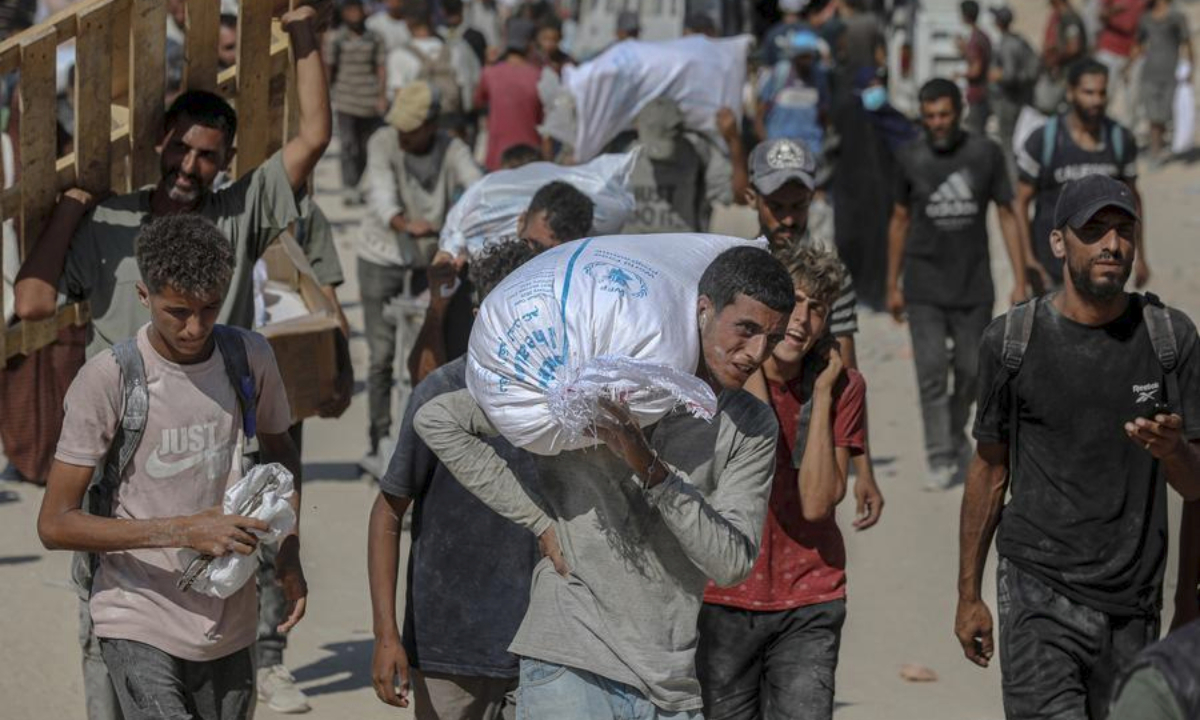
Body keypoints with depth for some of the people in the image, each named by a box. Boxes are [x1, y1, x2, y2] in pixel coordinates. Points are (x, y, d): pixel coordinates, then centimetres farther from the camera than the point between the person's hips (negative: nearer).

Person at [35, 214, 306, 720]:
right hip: (140, 626, -5)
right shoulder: (108, 379, -13)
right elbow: (55, 525, -12)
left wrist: (289, 555, 6)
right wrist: (181, 532, -20)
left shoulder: (250, 358, 1)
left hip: (230, 624, 5)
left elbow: (280, 452, 22)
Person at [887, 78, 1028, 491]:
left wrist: (1020, 282, -3)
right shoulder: (911, 158, 1)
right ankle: (941, 461, -4)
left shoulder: (986, 154, -2)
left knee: (971, 371, 8)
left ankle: (956, 437, 34)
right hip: (925, 290, 0)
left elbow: (1007, 216, 2)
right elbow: (900, 221, 10)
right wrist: (892, 285, 10)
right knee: (931, 375, -8)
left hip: (973, 287, 0)